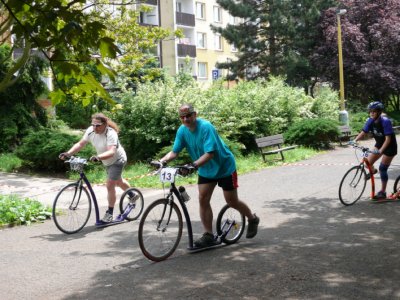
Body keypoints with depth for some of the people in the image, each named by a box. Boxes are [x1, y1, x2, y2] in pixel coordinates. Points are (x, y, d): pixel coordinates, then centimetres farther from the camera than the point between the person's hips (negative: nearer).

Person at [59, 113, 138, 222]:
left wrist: (98, 157, -64)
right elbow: (80, 144, -15)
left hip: (117, 160, -8)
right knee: (118, 181, 26)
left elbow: (111, 152, -48)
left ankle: (109, 213, 0)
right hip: (107, 162, 8)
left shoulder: (111, 134, -35)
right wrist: (68, 153, -29)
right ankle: (133, 195, 53)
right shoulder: (91, 131, -17)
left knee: (110, 185, -13)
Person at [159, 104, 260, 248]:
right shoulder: (182, 130, -9)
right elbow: (174, 151, -10)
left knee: (232, 201, 2)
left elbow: (210, 153, -35)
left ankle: (253, 219, 29)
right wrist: (162, 161, -28)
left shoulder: (206, 127, -28)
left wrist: (194, 165, -48)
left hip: (224, 167, -6)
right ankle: (208, 235, 3)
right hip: (205, 170, 6)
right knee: (203, 200, -5)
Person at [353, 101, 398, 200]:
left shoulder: (385, 121, -29)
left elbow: (388, 138, -32)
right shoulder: (370, 121, -11)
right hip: (379, 144, 6)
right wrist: (355, 140, -27)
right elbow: (363, 132, -11)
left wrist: (381, 150, -44)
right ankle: (373, 170, 33)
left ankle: (382, 192, 6)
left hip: (390, 146, -6)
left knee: (382, 169, -6)